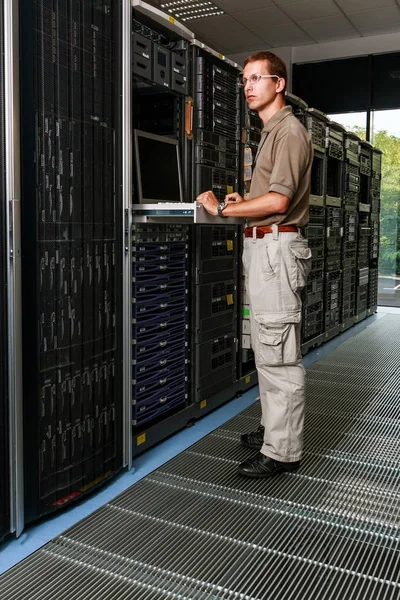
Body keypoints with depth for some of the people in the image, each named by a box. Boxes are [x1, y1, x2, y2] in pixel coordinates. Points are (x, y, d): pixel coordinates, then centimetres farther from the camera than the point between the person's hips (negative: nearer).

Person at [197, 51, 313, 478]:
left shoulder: (289, 131, -9)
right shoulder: (270, 132, 23)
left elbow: (278, 200, -20)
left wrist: (223, 208, -13)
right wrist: (242, 202, 12)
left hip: (276, 246, -11)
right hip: (261, 246, 11)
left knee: (278, 353, -8)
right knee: (266, 347, 15)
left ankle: (283, 451, 0)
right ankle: (273, 428, 27)